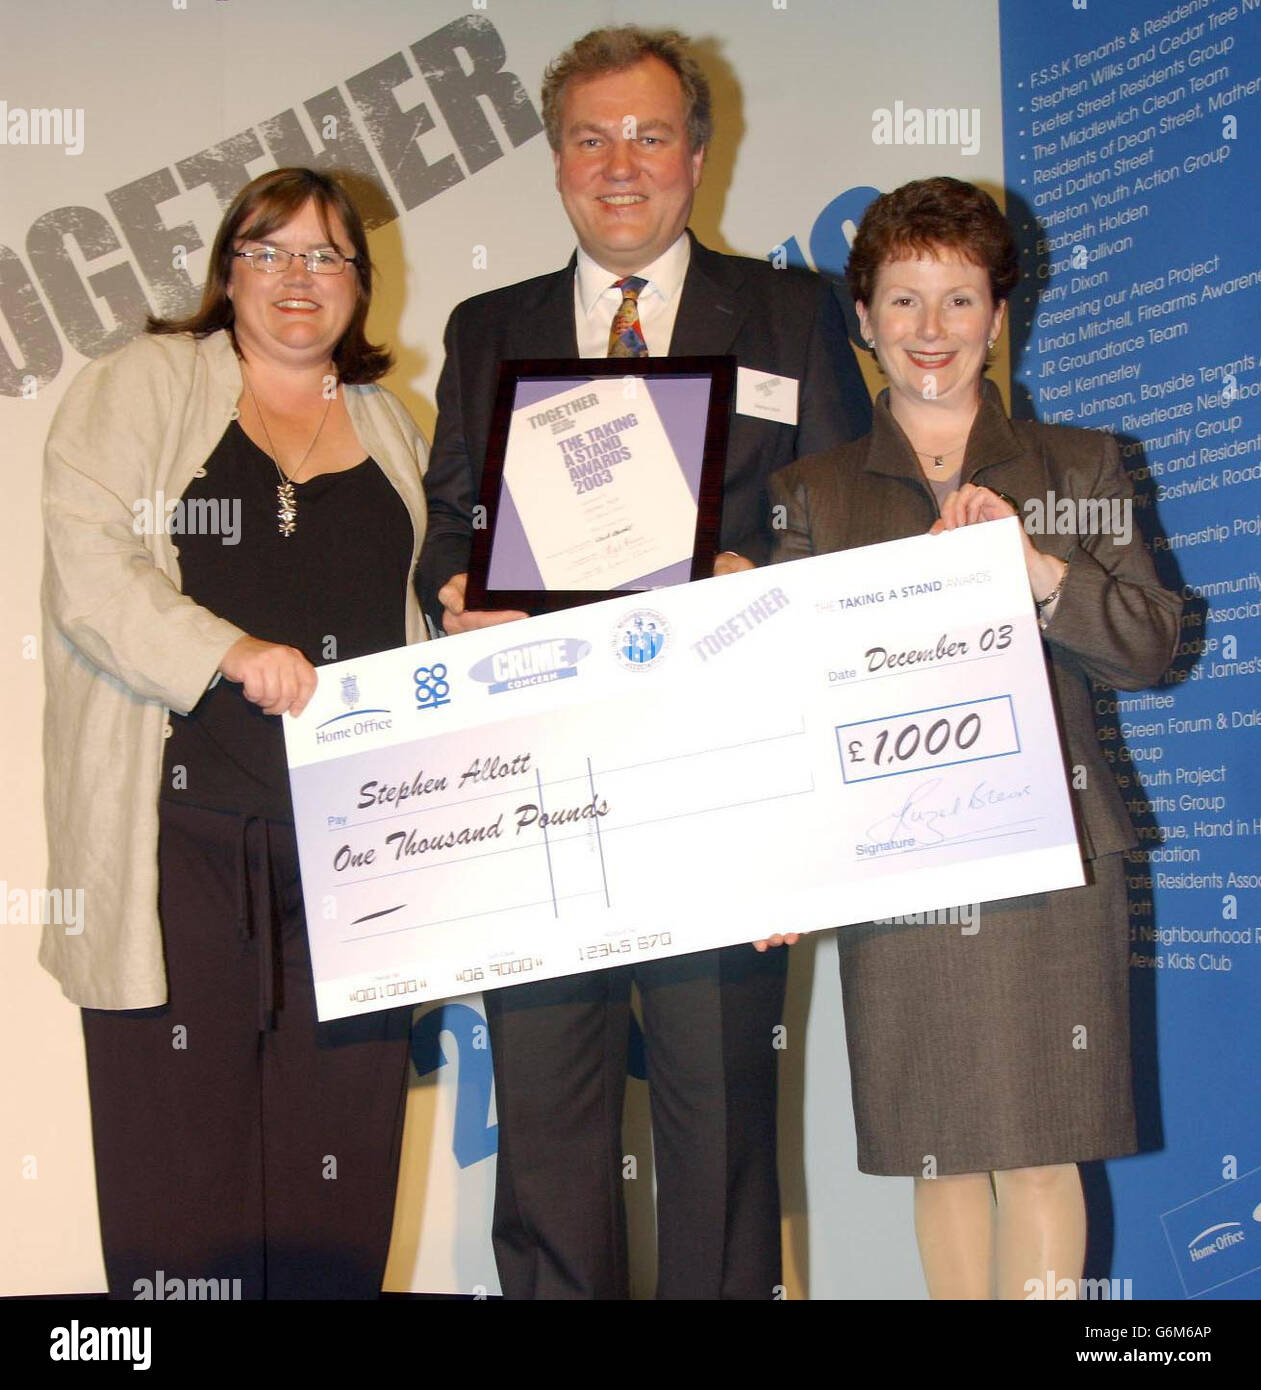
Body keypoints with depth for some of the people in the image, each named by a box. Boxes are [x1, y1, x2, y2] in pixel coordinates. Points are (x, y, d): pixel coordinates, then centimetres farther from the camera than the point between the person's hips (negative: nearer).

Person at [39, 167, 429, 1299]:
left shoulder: (390, 424, 20)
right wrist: (231, 651, -18)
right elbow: (85, 559, -7)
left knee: (341, 1125, 5)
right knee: (179, 1123, -2)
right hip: (180, 820, -3)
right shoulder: (143, 384, 6)